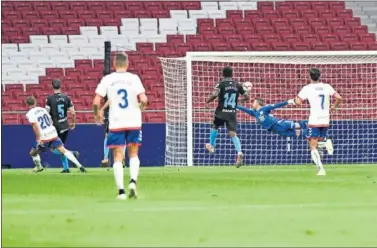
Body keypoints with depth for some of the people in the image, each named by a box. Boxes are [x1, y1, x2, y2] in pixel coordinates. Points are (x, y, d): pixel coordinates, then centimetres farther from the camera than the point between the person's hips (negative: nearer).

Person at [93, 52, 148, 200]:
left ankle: (121, 190, -3)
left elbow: (96, 101, -8)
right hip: (133, 121, 1)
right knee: (133, 154, 14)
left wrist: (97, 114, 11)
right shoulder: (134, 78, -3)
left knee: (118, 157, 4)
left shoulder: (107, 80, -3)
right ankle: (133, 180, -10)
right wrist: (141, 107, 12)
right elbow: (143, 100, -11)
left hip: (116, 123, -1)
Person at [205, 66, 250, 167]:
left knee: (214, 127, 27)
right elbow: (247, 97, 10)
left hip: (221, 112, -2)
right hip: (232, 113, 2)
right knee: (233, 134, -6)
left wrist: (207, 102, -6)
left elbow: (214, 95, -22)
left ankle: (211, 146, 39)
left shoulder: (221, 84, -6)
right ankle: (239, 152, -27)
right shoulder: (237, 85, 5)